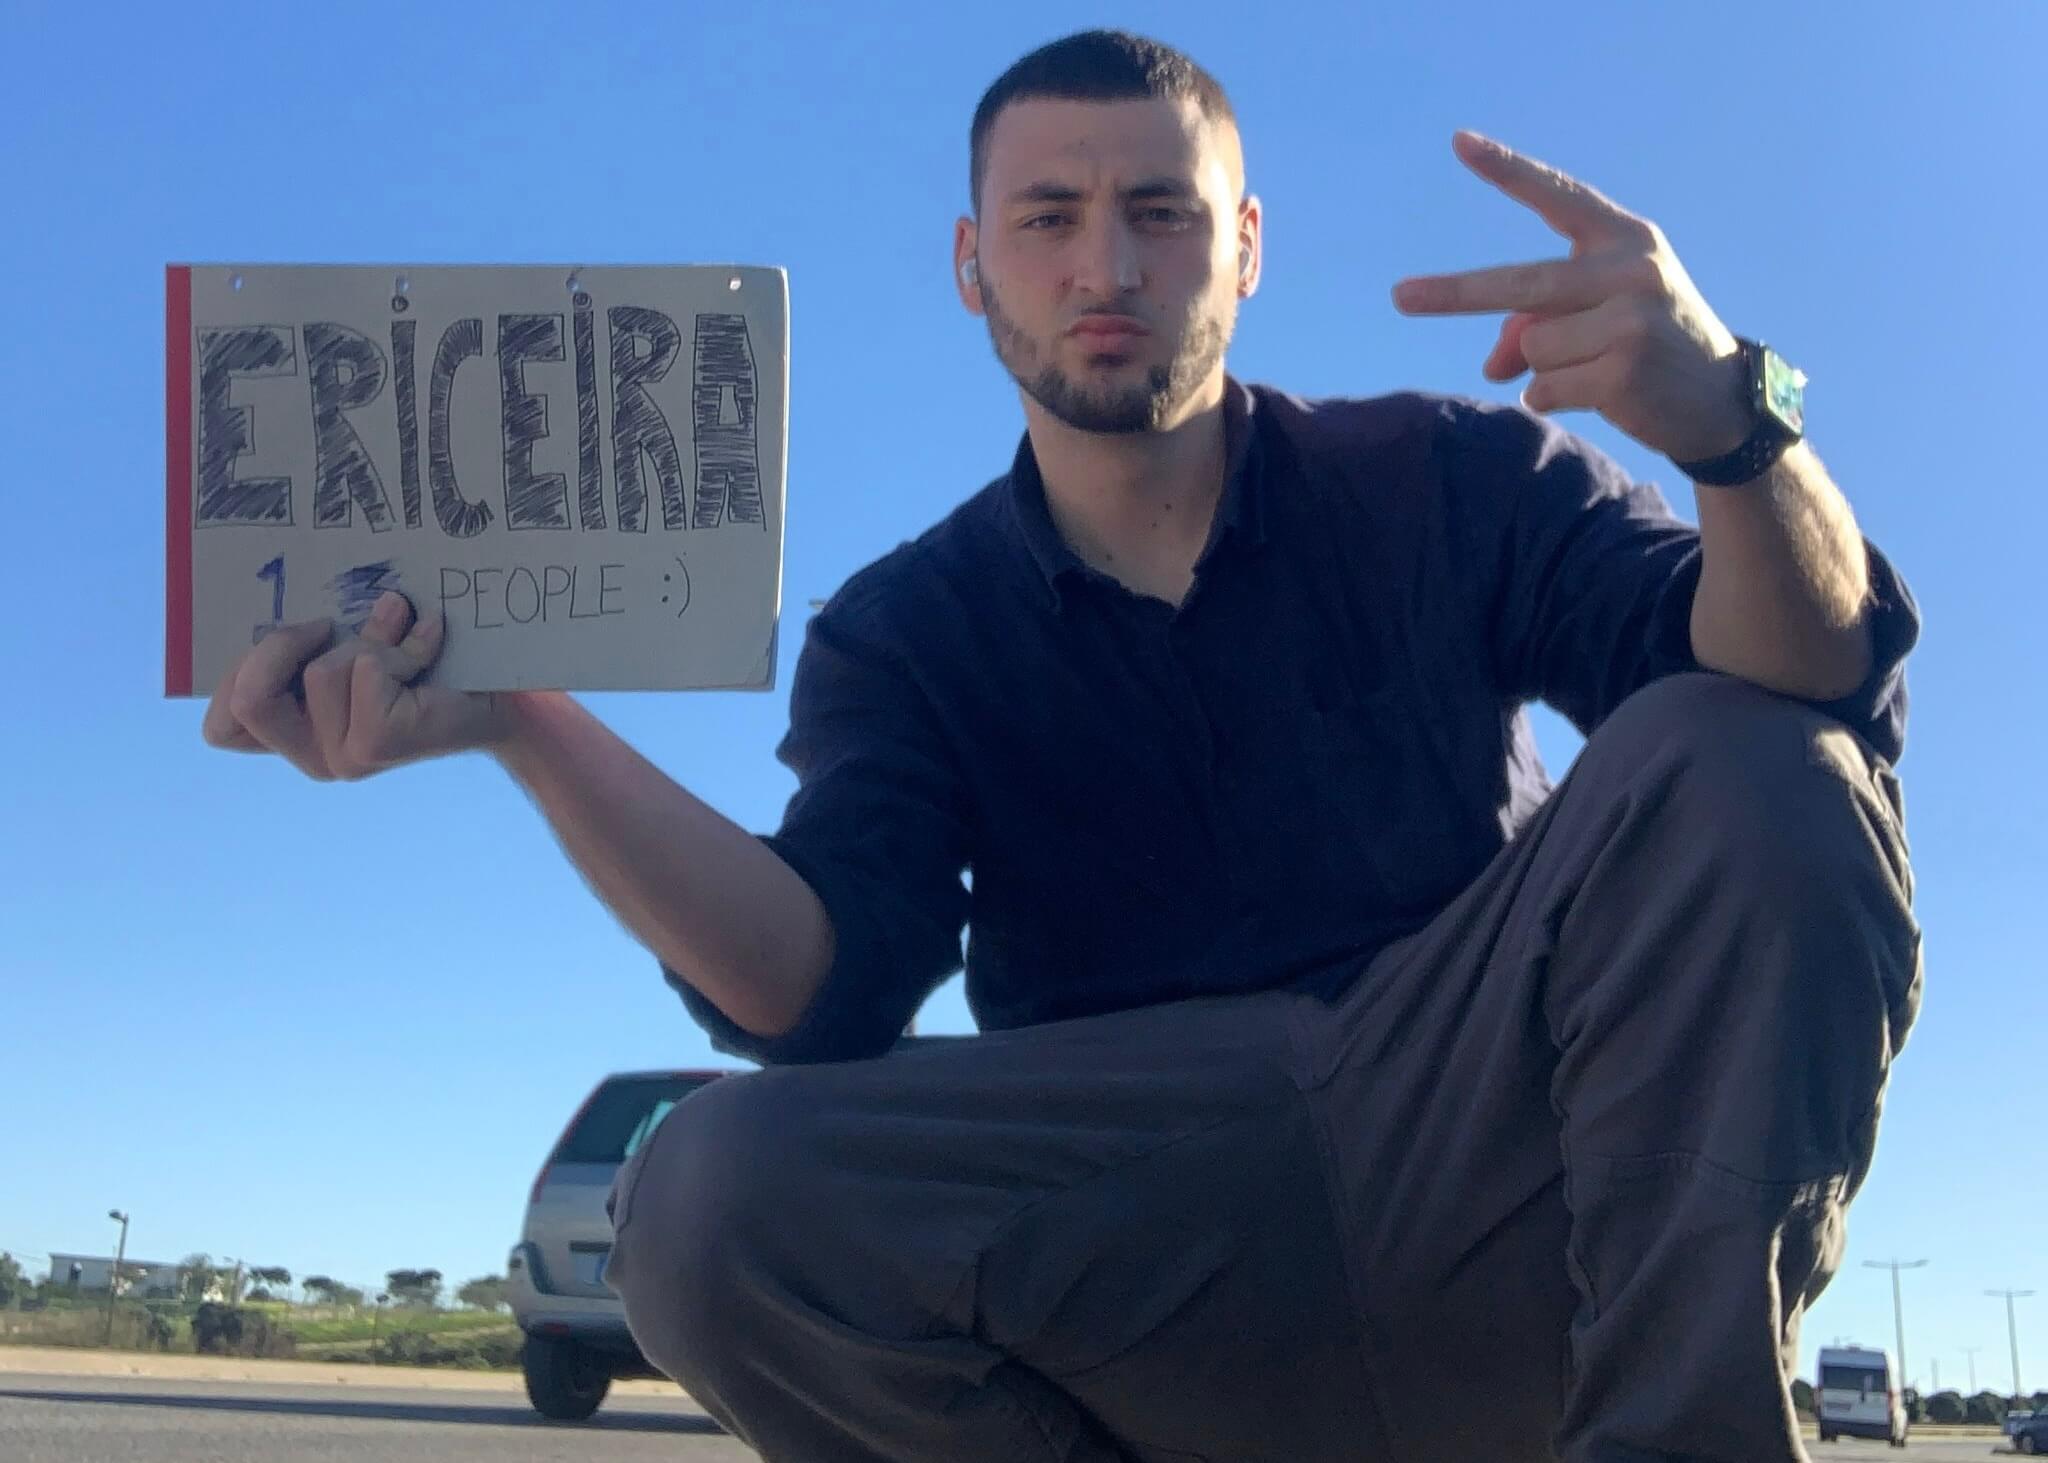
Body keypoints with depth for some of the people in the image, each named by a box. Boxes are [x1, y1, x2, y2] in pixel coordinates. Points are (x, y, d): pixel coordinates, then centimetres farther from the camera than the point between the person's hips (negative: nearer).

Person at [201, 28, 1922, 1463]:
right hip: (1172, 1278, 1)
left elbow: (1815, 697, -10)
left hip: (1513, 1181, 0)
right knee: (714, 1201, -26)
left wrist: (1733, 418, -32)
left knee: (1738, 775, -25)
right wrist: (525, 720, -27)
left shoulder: (1453, 481, 7)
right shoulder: (907, 636, 8)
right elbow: (826, 990, -12)